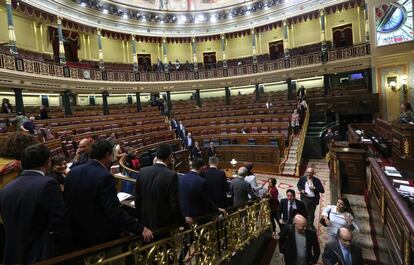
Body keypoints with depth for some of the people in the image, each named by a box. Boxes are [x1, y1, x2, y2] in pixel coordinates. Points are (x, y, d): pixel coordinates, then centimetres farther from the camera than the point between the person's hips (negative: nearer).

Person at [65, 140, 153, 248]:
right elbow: (115, 211, -28)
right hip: (102, 237, -7)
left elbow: (67, 201, 9)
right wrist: (140, 229, -24)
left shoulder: (72, 172, -2)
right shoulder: (104, 177, -26)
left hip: (78, 235, 7)